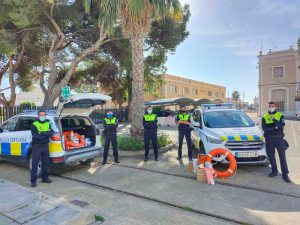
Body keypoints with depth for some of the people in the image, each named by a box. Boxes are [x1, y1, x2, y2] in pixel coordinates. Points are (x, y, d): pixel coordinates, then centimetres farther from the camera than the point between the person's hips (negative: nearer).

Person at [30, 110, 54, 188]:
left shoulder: (48, 124, 9)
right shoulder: (34, 124, -4)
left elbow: (51, 133, -5)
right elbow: (35, 136, -17)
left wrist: (42, 133, -22)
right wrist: (47, 134, -18)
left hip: (45, 146, 4)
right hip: (36, 146, -4)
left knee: (45, 162, 12)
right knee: (34, 163, -2)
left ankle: (45, 178, 25)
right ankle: (33, 181, 6)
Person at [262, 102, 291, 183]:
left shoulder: (280, 116, 3)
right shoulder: (265, 117, 5)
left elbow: (282, 126, -13)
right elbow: (264, 128, -6)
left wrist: (274, 119, -21)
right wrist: (274, 127, -14)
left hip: (279, 138, -2)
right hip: (269, 139, 2)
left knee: (282, 156, -1)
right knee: (271, 156, 9)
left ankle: (285, 174, 4)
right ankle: (274, 171, 25)